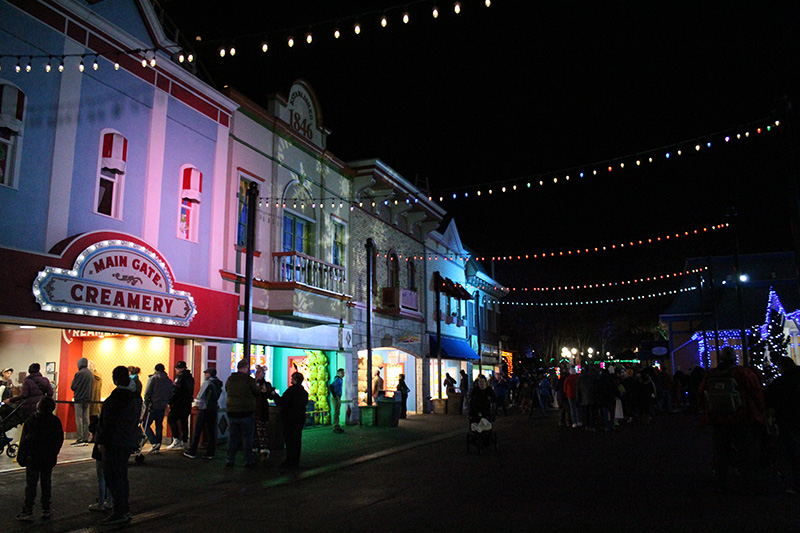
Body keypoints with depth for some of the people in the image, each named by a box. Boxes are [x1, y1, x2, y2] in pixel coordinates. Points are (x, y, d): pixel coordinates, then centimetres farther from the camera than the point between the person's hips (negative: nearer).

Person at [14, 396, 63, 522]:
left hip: (33, 458, -2)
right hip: (49, 458, 2)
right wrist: (54, 454, 15)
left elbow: (24, 440, -8)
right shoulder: (55, 421, -3)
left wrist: (21, 457, 1)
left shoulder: (31, 421, -11)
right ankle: (46, 509, 15)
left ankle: (28, 511, 5)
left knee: (31, 484, 3)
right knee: (46, 483, 11)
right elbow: (60, 439, 3)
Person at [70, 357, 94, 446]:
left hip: (79, 399, -6)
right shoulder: (91, 374, 9)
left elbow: (73, 386, -9)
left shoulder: (79, 373, -12)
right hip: (88, 399, 6)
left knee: (79, 419, -3)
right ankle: (86, 439, 10)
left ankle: (80, 439, -5)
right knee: (86, 419, 9)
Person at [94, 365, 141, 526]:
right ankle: (124, 511, 24)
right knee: (121, 475, 17)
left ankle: (120, 513, 1)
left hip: (114, 444, -9)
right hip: (128, 443, 9)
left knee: (113, 477, -2)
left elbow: (108, 422, -18)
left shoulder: (115, 398, -18)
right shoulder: (135, 397, 8)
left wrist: (102, 442, -11)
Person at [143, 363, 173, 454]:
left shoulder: (153, 378, -5)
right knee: (159, 426, 12)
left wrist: (146, 405, -5)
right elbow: (170, 395, 12)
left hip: (153, 406, -5)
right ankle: (157, 448, 13)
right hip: (163, 408, 5)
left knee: (146, 424, 4)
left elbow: (147, 394, -10)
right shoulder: (169, 381, 11)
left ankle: (154, 442, -11)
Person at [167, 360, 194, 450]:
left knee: (171, 419, -3)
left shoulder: (180, 377, -12)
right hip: (188, 404, 8)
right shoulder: (190, 378, 15)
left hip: (179, 403, -8)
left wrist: (170, 402, -12)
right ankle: (185, 442, 13)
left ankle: (176, 440, -13)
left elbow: (175, 391, -17)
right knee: (184, 422, 12)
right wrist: (189, 400, 19)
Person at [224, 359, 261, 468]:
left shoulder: (229, 379, 2)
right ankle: (249, 461, 9)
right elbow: (257, 392, -4)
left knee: (232, 437, 15)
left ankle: (230, 460, 19)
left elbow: (227, 391, 16)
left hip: (232, 413, 4)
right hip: (246, 413, -4)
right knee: (247, 437, 5)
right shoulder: (249, 380, -13)